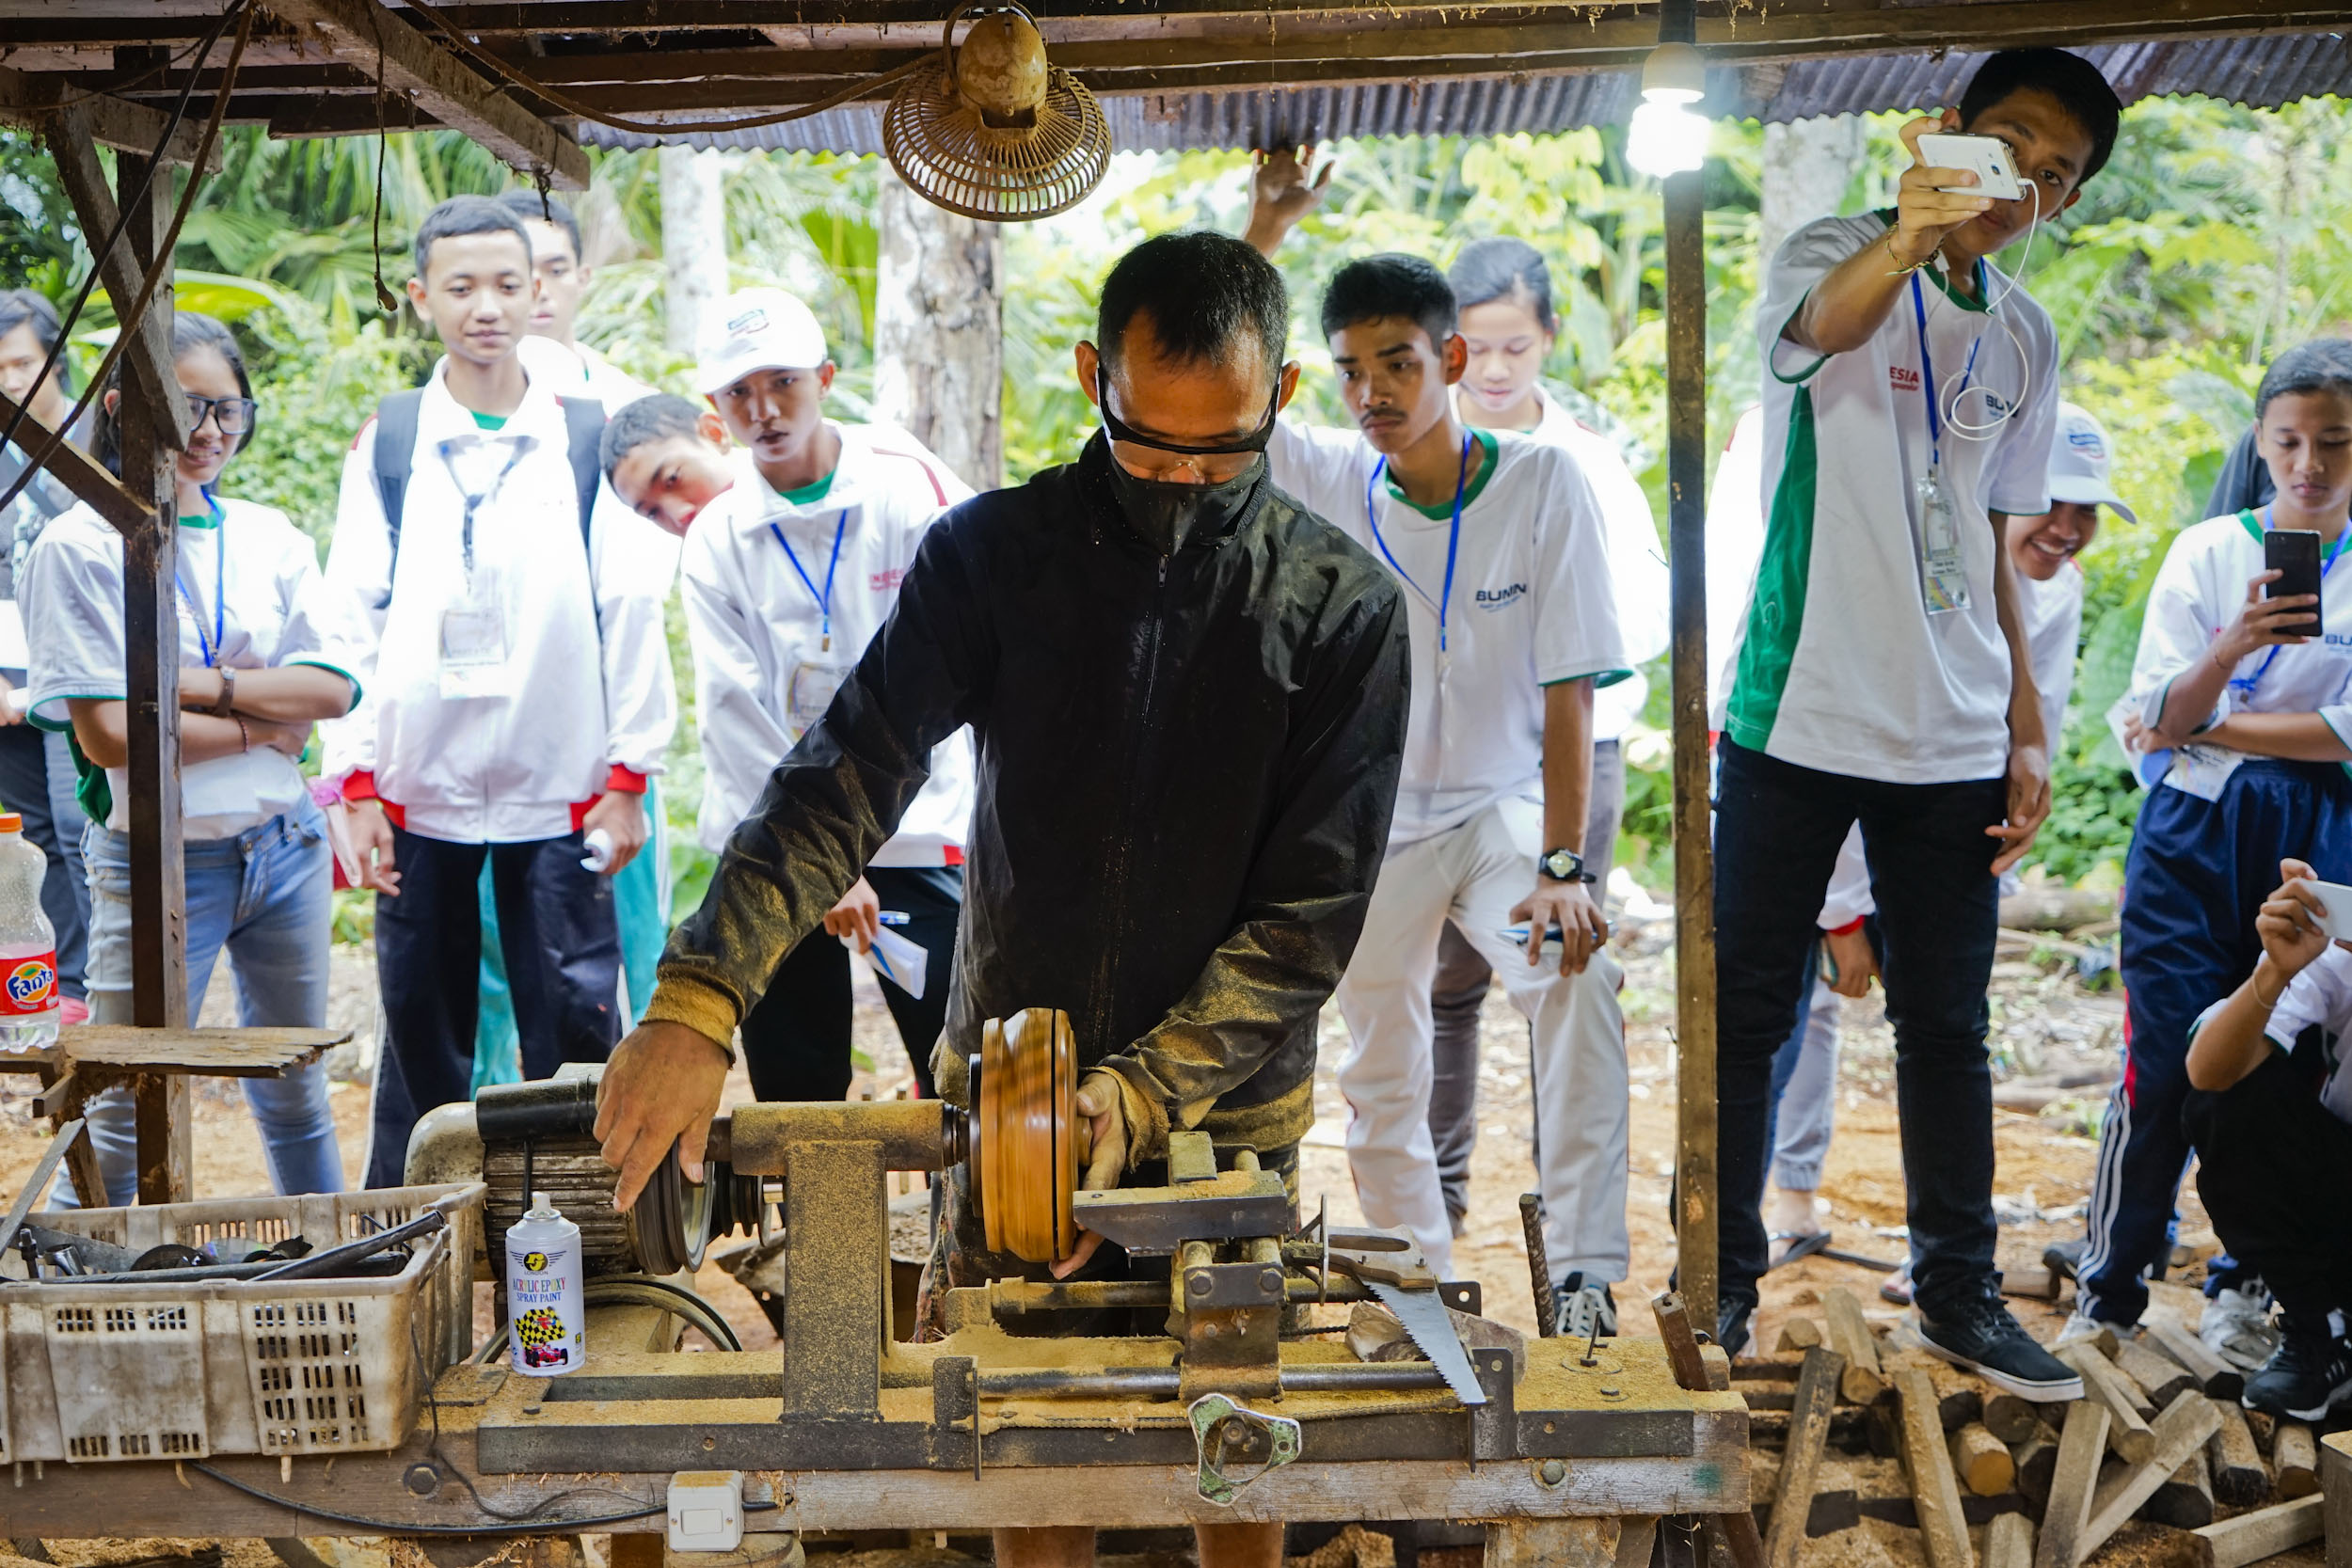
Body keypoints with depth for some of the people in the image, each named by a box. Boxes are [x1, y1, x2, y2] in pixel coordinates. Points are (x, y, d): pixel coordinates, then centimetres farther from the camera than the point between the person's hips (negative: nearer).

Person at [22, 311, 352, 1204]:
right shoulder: (81, 546, -9)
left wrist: (206, 682, -15)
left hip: (285, 843, 5)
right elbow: (107, 733, -15)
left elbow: (332, 692, -3)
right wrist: (264, 725, -9)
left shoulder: (273, 540, 6)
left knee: (296, 1095, 16)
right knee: (124, 1115, 0)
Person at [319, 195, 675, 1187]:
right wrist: (356, 783, -2)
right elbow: (353, 623, 4)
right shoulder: (387, 444, 5)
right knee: (421, 1026, 8)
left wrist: (629, 776, -1)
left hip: (559, 789, -1)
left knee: (575, 1024, 1)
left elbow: (628, 616, 2)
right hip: (418, 788, 1)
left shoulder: (587, 441, 3)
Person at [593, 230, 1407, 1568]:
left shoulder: (1346, 607, -8)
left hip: (1227, 1108, 0)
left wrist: (1141, 1096, -21)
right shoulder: (996, 553, -6)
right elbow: (844, 780, -16)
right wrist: (698, 1001, -29)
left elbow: (1312, 912, -10)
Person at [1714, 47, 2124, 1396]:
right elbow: (1821, 324, -31)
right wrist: (1908, 240, -52)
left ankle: (1960, 1292, 22)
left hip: (1953, 739, 5)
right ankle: (1723, 1283, 14)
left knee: (1948, 1026, 11)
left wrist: (2028, 729, 12)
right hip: (1800, 716, -5)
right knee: (1747, 1014, 3)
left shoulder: (2026, 343, 13)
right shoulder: (1842, 258, -4)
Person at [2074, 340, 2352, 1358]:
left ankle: (2246, 1284, 21)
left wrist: (2206, 723, -8)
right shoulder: (2207, 550, 3)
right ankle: (2109, 1289, 6)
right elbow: (2160, 715, -2)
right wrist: (2234, 645, -20)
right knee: (2164, 1061, -5)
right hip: (2195, 833, 0)